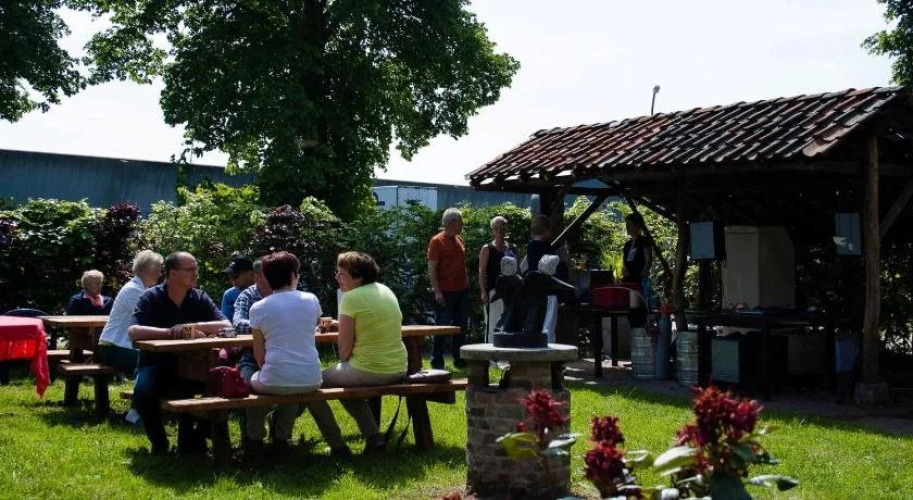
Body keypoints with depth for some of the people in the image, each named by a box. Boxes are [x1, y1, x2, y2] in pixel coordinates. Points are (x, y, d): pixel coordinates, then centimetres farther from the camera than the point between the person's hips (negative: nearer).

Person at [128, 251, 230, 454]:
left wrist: (193, 326, -23)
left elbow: (226, 325, -10)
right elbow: (133, 331, -22)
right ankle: (159, 443, -7)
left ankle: (196, 438, -3)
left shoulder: (200, 298, 2)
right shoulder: (151, 297, -7)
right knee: (143, 392, -34)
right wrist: (169, 332, -32)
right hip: (156, 365, -2)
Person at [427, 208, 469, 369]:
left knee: (460, 327, 11)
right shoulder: (437, 241, -8)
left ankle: (459, 359, 19)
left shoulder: (459, 240, 14)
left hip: (462, 290, 7)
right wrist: (437, 292, -17)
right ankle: (437, 361, 5)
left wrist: (467, 285, 15)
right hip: (445, 292, -7)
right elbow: (431, 268, -11)